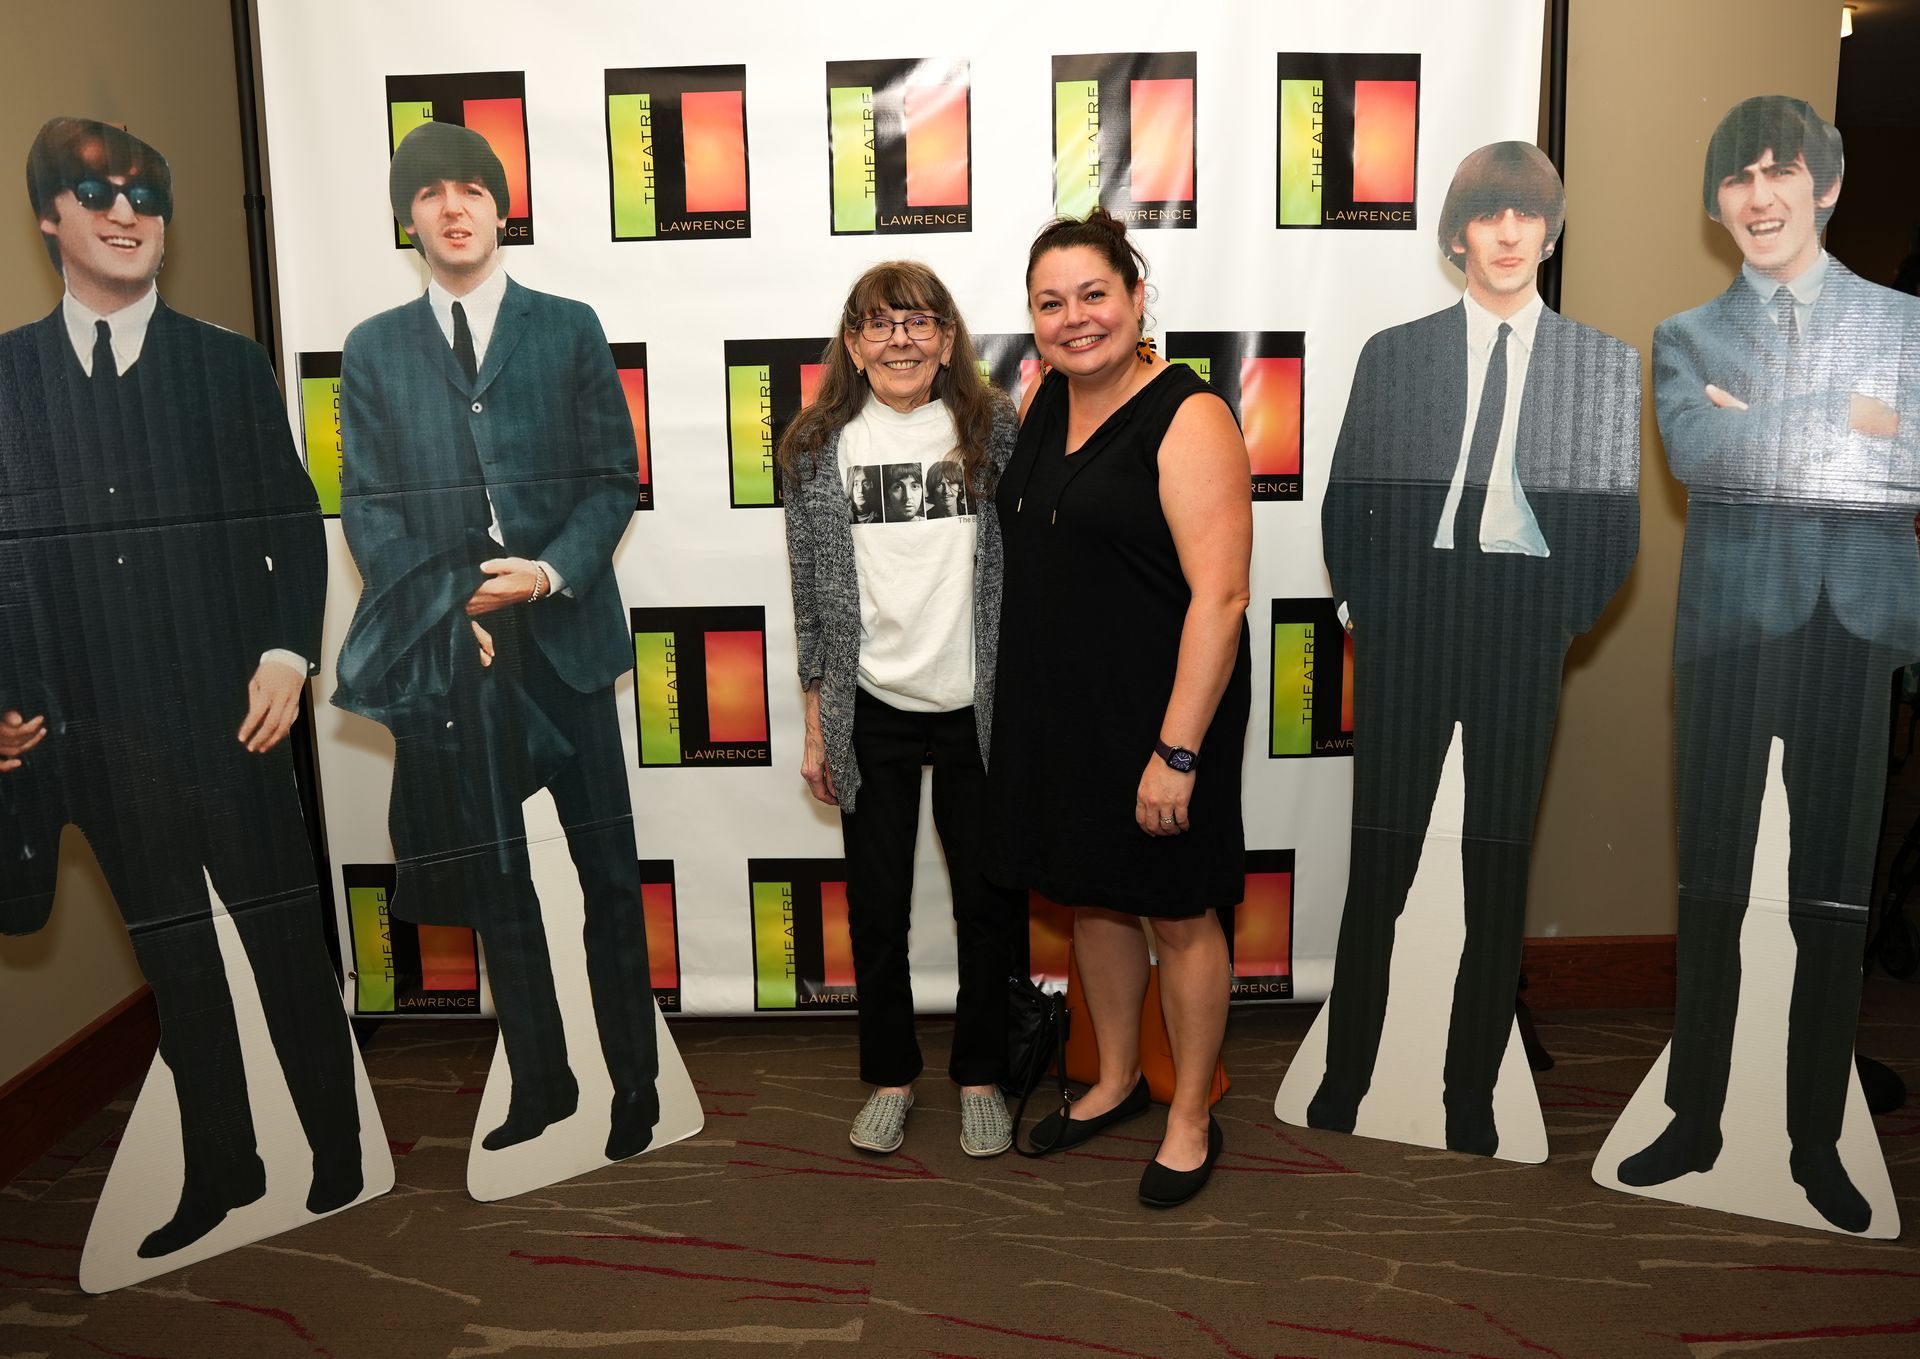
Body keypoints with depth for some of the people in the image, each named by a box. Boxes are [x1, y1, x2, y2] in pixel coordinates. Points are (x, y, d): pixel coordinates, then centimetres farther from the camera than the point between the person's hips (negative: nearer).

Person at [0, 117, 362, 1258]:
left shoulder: (231, 365, 3)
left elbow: (296, 525, 2)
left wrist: (288, 655, -9)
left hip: (230, 714, -2)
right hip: (99, 728, 2)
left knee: (287, 938, 5)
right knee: (174, 958, 13)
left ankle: (340, 1153, 21)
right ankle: (221, 1169, 28)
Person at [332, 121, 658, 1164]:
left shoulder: (569, 329, 7)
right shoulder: (372, 351, 10)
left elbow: (612, 479, 3)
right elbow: (365, 505, 6)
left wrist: (551, 573, -14)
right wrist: (449, 613, -7)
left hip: (565, 631, -1)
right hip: (446, 647, 2)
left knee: (608, 869, 4)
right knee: (492, 879, 9)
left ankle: (635, 1082, 16)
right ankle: (539, 1085, 22)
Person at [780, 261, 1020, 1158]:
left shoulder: (992, 431, -1)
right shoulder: (819, 448, 1)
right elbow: (812, 598, 3)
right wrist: (817, 729, 3)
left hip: (976, 708, 0)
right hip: (871, 713, 1)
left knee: (988, 904, 10)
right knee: (877, 908, 11)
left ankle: (980, 1075, 30)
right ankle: (890, 1076, 31)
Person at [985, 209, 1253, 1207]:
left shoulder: (1187, 418, -18)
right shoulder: (1041, 397, 6)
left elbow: (1219, 597, -23)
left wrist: (1176, 751, -25)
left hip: (1157, 712, -7)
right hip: (1055, 705, 8)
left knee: (1178, 915, 8)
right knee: (1091, 898, 19)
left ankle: (1191, 1120, 27)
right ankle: (1116, 1082, 40)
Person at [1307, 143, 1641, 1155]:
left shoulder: (1605, 363, 8)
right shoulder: (1393, 355, 9)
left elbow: (1618, 521, 7)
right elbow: (1346, 506, 8)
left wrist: (1561, 617, -2)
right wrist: (1374, 609, -1)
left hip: (1525, 651, 0)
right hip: (1405, 644, 0)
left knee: (1500, 883, 6)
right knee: (1376, 876, 4)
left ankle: (1471, 1100, 19)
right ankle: (1342, 1085, 15)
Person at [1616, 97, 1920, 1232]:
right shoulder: (1688, 336, 13)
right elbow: (1694, 451, -8)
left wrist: (1762, 430, -7)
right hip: (1731, 620, 0)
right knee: (1711, 887, 4)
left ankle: (1818, 1141, 17)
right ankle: (1696, 1122, 16)